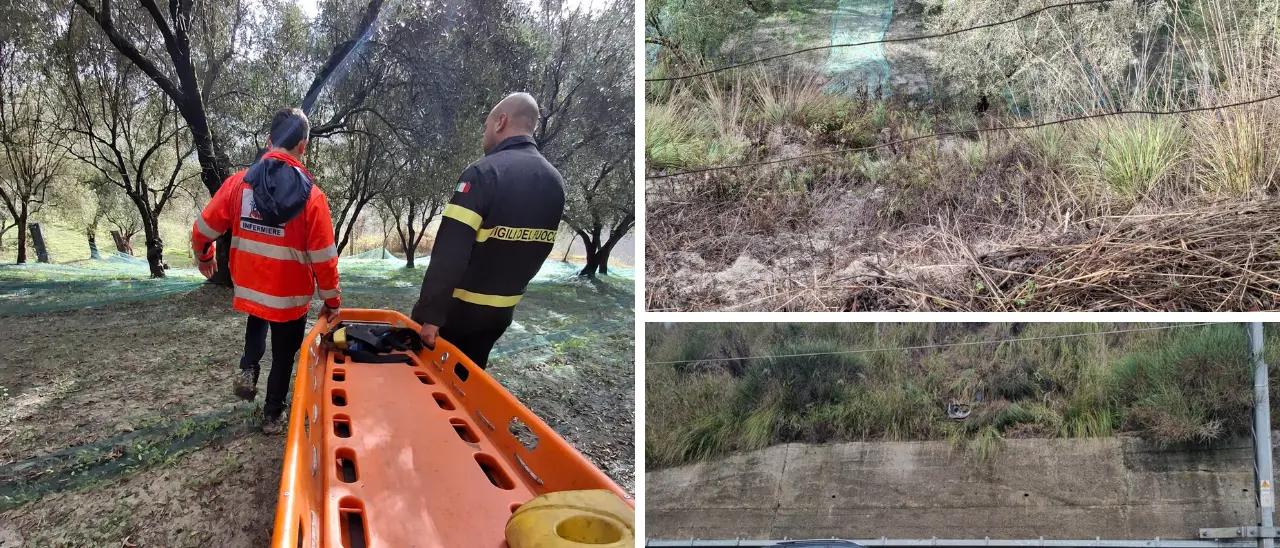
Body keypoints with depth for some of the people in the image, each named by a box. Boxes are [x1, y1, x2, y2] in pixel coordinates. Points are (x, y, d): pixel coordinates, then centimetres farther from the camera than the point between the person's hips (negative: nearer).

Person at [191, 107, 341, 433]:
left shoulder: (239, 182, -10)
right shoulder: (311, 195, -17)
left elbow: (203, 228, -1)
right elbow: (324, 257, -15)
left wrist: (204, 257, 21)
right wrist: (332, 300, -1)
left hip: (248, 287, 3)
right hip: (290, 295, -3)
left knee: (259, 319, 35)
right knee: (283, 357, 18)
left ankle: (248, 370, 14)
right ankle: (272, 416, 28)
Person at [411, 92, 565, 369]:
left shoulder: (484, 172, -21)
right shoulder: (555, 182, 3)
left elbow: (450, 252, -26)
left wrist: (431, 313, -24)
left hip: (459, 306, -6)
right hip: (504, 309, 7)